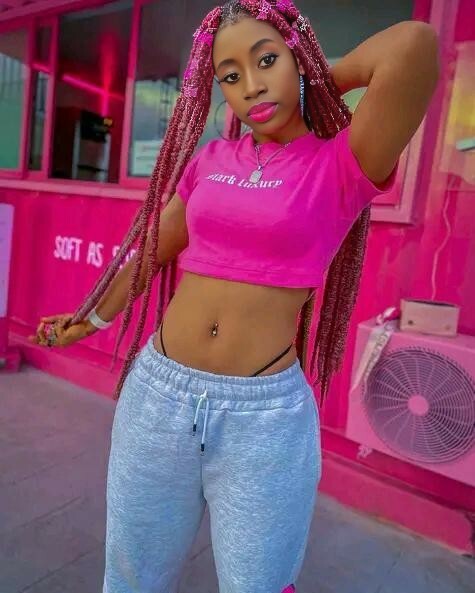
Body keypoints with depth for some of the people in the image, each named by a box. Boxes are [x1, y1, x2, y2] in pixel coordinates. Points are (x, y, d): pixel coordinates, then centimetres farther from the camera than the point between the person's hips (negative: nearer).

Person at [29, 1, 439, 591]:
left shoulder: (343, 167, -6)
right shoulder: (209, 158, 7)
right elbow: (155, 248, 16)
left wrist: (324, 79, -2)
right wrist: (95, 318, 25)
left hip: (265, 415, -3)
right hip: (158, 393, 4)